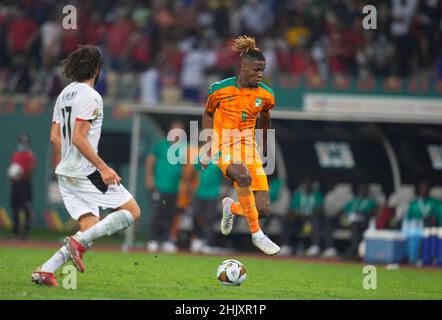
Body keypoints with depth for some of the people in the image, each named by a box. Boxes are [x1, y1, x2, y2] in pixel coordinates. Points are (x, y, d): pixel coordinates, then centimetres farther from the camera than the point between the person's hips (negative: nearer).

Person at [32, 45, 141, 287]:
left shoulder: (65, 93, 14)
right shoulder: (90, 96, -13)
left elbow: (55, 137, 16)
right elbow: (79, 138, -20)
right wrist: (103, 167, -19)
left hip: (66, 173, 9)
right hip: (85, 173, -9)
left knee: (90, 228, 7)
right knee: (132, 211, -2)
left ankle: (46, 270, -7)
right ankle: (78, 241, -14)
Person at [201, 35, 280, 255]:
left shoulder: (265, 95, 0)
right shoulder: (220, 90, -7)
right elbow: (208, 113, 10)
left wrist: (264, 149, 28)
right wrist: (207, 148, 8)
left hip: (248, 147, 3)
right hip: (224, 145, -3)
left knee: (262, 210, -8)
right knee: (243, 175, -38)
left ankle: (231, 208, 28)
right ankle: (256, 234, -26)